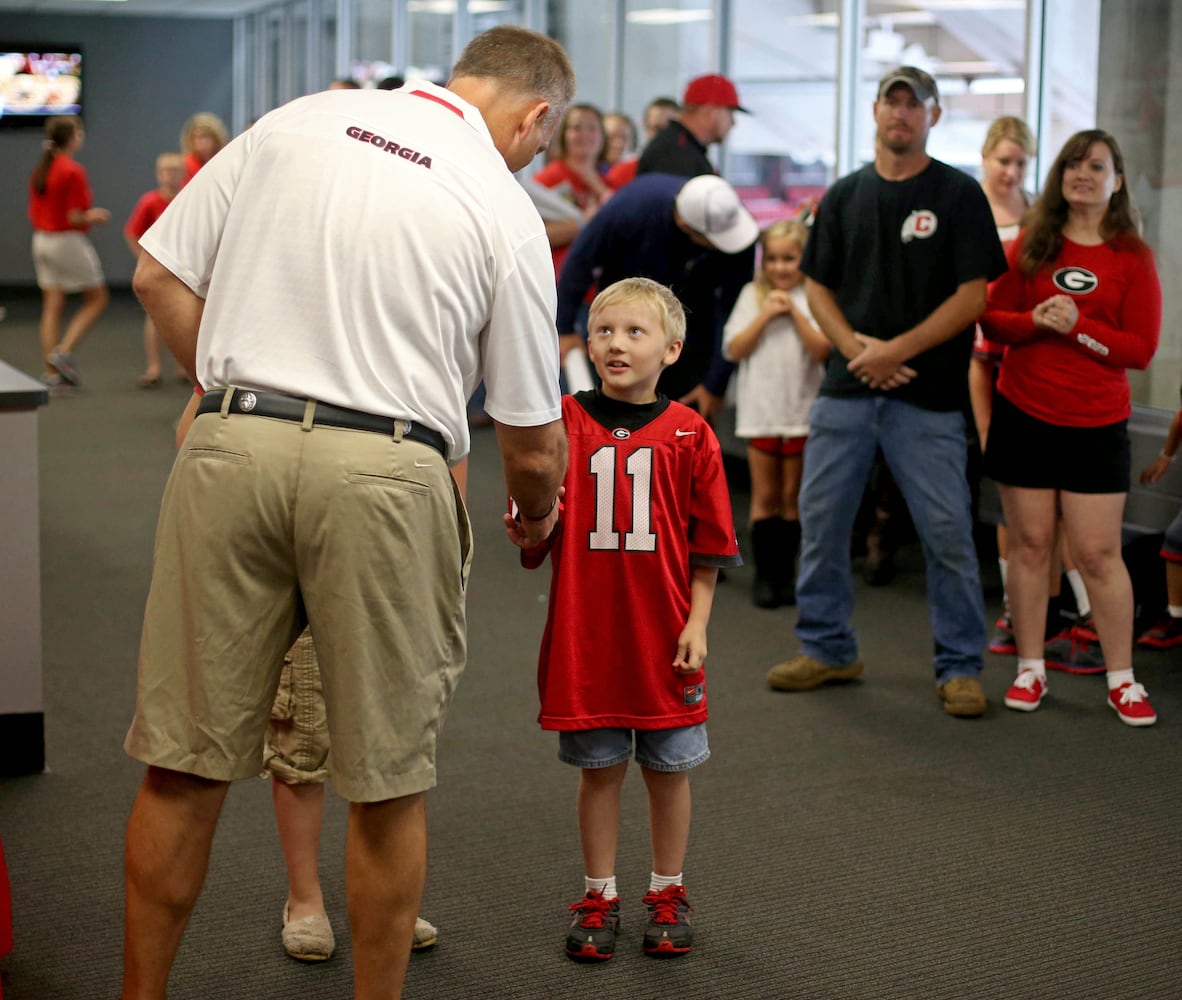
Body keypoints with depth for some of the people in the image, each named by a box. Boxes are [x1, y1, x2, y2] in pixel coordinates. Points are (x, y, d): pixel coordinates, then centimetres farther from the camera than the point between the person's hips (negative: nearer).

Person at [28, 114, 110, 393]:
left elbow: (33, 215, 11)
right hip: (69, 242, -7)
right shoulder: (73, 171, -16)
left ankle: (51, 374, 6)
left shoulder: (39, 171, 7)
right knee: (97, 298, 7)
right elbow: (75, 218, -18)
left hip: (42, 241, 7)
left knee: (52, 307, 7)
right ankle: (64, 351, -5)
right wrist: (95, 217, 1)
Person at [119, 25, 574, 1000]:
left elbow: (160, 277, 11)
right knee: (388, 780, 10)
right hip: (385, 472, -2)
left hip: (231, 446, 3)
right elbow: (531, 439, 7)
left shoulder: (295, 121, 11)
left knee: (185, 760, 11)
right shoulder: (504, 208, 3)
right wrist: (538, 514, 27)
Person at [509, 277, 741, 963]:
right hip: (584, 633, 0)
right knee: (598, 769, 9)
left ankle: (669, 893, 26)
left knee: (669, 768, 10)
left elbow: (707, 546, 2)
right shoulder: (566, 422, 0)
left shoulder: (689, 435, -1)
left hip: (663, 636, 0)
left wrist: (697, 624, -3)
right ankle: (599, 896, 23)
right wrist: (528, 525, -20)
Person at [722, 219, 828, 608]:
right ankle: (764, 575, 9)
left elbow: (823, 350, -11)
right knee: (765, 496, 5)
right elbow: (734, 349, -1)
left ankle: (785, 574, 14)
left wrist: (794, 312, -13)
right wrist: (765, 315, -9)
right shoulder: (752, 295, 5)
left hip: (802, 411, -1)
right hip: (760, 410, 1)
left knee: (792, 496, 7)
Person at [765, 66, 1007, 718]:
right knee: (820, 521, 7)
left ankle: (960, 666, 9)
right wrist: (855, 347, -7)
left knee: (947, 533, -4)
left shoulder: (959, 195, -1)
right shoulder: (844, 197, 12)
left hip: (928, 396, -4)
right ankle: (826, 650, 22)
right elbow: (818, 287, 12)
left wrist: (896, 350, -13)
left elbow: (973, 296, -7)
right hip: (846, 388, 4)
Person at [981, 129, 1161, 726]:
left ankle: (1122, 680, 7)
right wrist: (1035, 321, -16)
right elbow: (992, 320, 4)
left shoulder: (1132, 258, 1)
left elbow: (1141, 349, -5)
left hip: (1096, 425, -2)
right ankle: (1030, 670, 15)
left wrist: (1078, 326, -18)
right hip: (1023, 417, 2)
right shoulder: (1030, 245, 7)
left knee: (1099, 553, -2)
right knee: (1030, 544, 5)